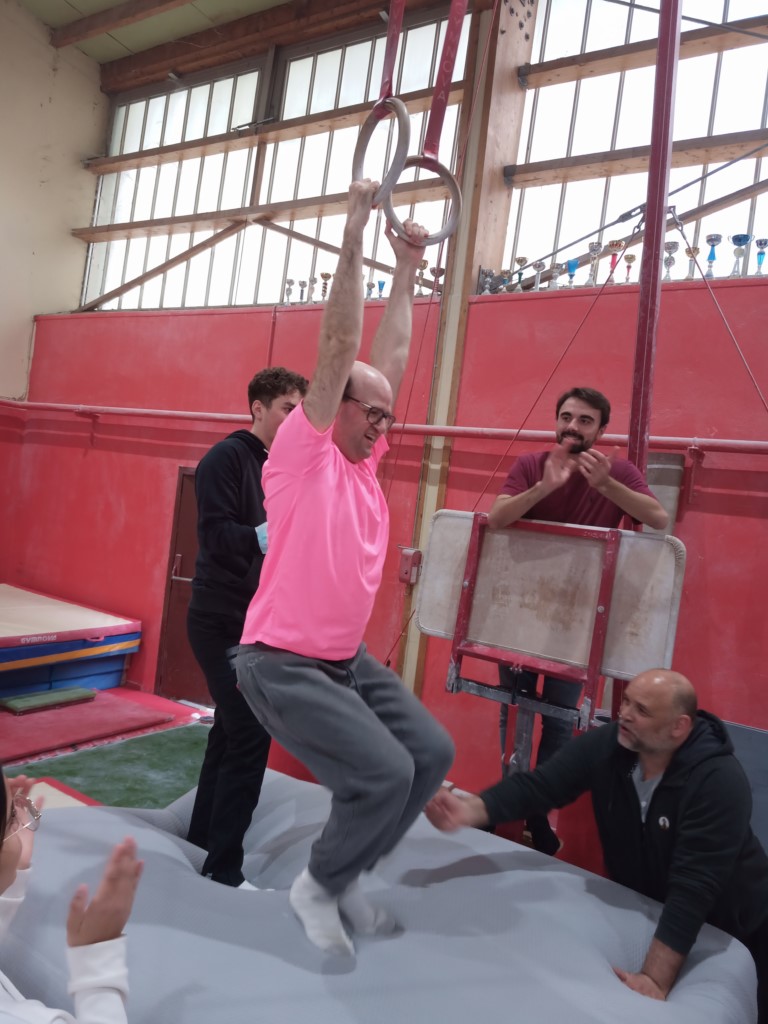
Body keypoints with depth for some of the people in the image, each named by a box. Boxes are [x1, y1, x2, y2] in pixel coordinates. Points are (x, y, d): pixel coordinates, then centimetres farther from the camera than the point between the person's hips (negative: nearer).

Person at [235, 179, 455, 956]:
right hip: (284, 664, -8)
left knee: (433, 753, 4)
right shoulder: (303, 453, -10)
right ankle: (317, 887, 11)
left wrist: (406, 274, 14)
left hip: (349, 659, 8)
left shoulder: (362, 462, 9)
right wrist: (352, 240, -17)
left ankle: (344, 875, 23)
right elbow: (336, 351, -17)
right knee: (383, 773, -17)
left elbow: (389, 359, 10)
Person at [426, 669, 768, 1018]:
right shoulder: (605, 746, -20)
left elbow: (694, 888, -39)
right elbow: (536, 785, -27)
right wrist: (471, 810, -46)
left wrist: (655, 980, -44)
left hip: (725, 930, -3)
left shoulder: (720, 782, -34)